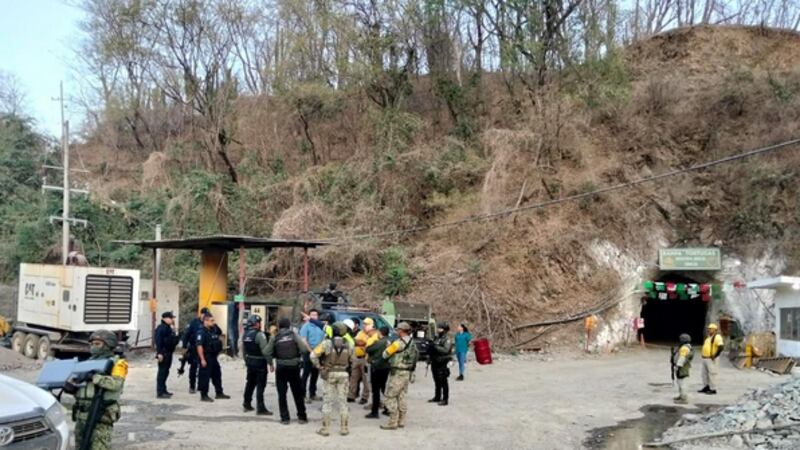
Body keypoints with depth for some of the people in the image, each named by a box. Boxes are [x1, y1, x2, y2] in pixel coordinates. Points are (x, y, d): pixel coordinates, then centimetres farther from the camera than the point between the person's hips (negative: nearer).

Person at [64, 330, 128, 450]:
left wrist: (94, 377, -23)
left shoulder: (116, 363, -2)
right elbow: (80, 387, 18)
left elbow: (116, 383, -20)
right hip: (82, 414, 8)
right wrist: (70, 387, -3)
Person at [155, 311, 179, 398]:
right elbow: (158, 341, -20)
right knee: (162, 372, -7)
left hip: (169, 353, 10)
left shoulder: (169, 328, 17)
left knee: (165, 372, 15)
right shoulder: (161, 328, -13)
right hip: (163, 354, -10)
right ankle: (160, 392, -5)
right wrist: (159, 353, -24)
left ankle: (163, 390, 24)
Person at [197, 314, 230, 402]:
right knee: (205, 376, -1)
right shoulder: (202, 332, -15)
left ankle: (219, 393, 27)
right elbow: (199, 346, -21)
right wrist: (202, 359, -23)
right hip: (206, 357, -9)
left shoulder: (214, 330, 9)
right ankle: (204, 395, 8)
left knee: (217, 374, 16)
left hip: (213, 357, 9)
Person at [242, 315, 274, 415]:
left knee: (250, 383, 19)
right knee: (260, 386, -3)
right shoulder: (259, 335, -18)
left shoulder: (245, 334, 7)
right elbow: (265, 350, -21)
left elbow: (243, 348, 12)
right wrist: (270, 363, -15)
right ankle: (260, 408, -2)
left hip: (249, 363, 8)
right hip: (260, 363, -8)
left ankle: (247, 404, 28)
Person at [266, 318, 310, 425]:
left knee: (282, 394, 8)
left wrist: (270, 363, 7)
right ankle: (302, 417, 17)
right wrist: (298, 355, 8)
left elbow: (268, 353, -8)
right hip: (294, 367, 0)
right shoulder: (294, 335, -3)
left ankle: (284, 418, 7)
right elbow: (304, 349, -12)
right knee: (298, 393, 12)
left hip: (280, 368, 0)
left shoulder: (275, 338, -1)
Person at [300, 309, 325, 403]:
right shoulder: (306, 326, -7)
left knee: (315, 374, 12)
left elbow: (324, 339, 16)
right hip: (308, 353, -6)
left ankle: (312, 393, 21)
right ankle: (303, 394, -3)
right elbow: (303, 341, -14)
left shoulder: (320, 327, 11)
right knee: (306, 374, -5)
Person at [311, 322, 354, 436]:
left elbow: (313, 355, -18)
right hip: (343, 374, 2)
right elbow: (353, 359, 3)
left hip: (329, 374, -2)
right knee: (343, 401, 11)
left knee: (328, 401, 7)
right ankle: (343, 428, 13)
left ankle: (326, 428, 9)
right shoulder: (348, 345, -5)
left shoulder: (327, 343, -14)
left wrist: (319, 367, -6)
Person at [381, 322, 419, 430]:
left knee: (391, 397, -2)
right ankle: (401, 421, 20)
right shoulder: (412, 342, 10)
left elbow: (385, 354, -9)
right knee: (401, 397, 15)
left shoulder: (399, 342, -16)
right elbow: (415, 356, 14)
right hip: (408, 372, 9)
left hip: (398, 372, -9)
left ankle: (393, 422, -2)